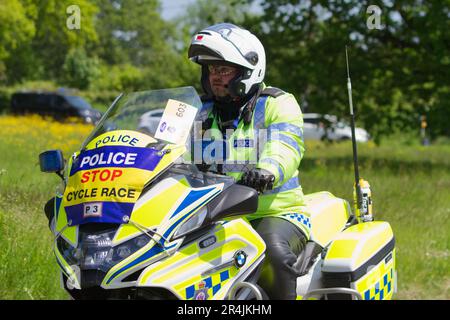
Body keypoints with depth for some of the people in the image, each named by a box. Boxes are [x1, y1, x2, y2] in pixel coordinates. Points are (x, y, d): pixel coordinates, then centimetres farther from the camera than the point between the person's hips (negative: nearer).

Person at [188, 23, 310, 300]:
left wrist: (267, 172, -41)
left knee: (273, 252, -37)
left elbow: (286, 148, -18)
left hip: (275, 212, -4)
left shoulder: (278, 104, 0)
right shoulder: (202, 111, 17)